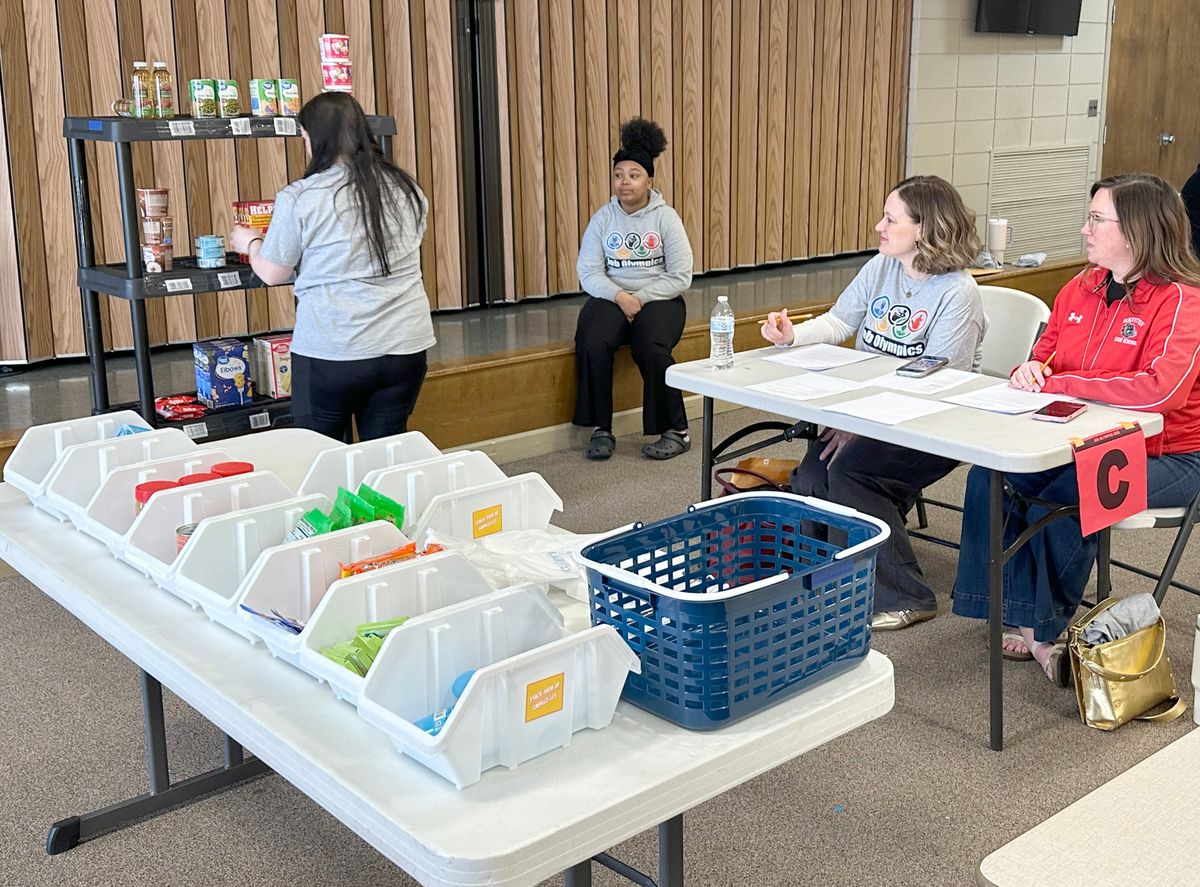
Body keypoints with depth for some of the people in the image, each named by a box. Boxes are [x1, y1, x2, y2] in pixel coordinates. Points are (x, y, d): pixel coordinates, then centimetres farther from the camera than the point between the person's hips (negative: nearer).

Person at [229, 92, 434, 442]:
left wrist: (249, 242, 22)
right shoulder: (406, 189, 4)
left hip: (330, 352, -4)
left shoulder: (299, 198, -9)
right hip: (405, 347, 4)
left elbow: (272, 274, 1)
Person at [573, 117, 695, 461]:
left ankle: (677, 432, -17)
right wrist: (619, 296, -18)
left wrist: (641, 298, -13)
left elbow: (680, 277, -4)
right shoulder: (603, 218, 5)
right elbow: (588, 272, -1)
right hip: (611, 296, 2)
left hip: (658, 298, -2)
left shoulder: (666, 217, 0)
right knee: (592, 344, -29)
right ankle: (601, 429, -16)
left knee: (651, 348, -32)